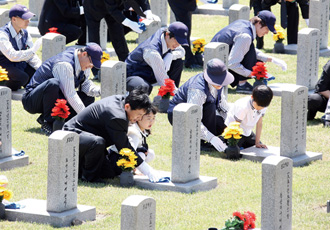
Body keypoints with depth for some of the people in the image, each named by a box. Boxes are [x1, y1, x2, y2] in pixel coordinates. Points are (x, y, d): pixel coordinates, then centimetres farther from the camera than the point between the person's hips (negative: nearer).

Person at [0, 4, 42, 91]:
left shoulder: (25, 33, 4)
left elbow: (32, 56, 5)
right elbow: (12, 56, -34)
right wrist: (33, 50, -36)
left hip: (21, 64, 8)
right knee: (23, 77, -34)